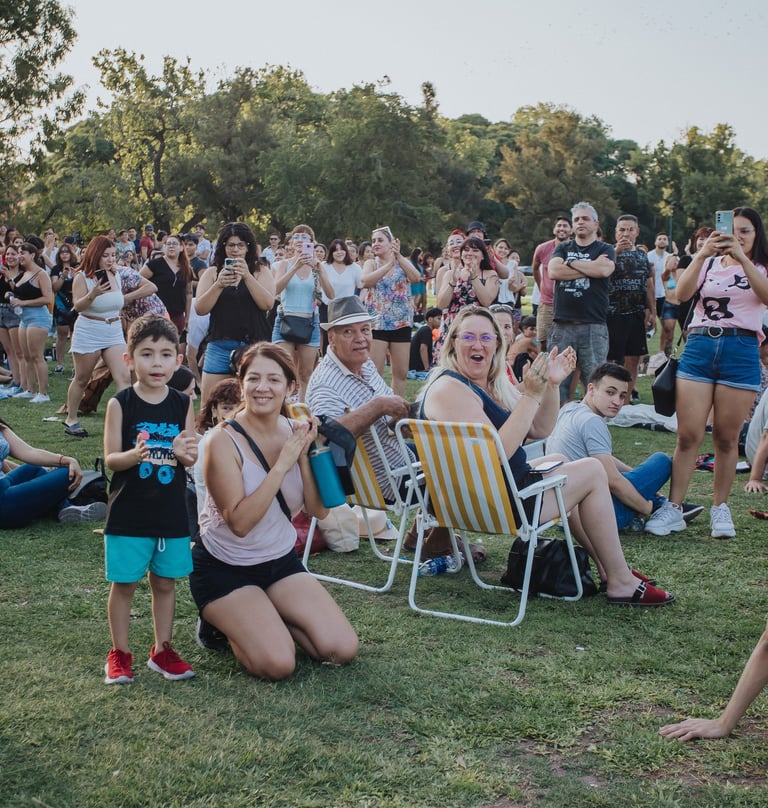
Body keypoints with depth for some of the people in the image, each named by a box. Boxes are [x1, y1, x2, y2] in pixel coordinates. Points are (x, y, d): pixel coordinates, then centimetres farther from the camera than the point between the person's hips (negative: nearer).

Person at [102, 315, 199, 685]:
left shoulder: (183, 404, 0)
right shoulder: (120, 404, -8)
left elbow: (192, 457, 2)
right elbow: (110, 459, -9)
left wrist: (184, 453, -22)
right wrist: (135, 455, -30)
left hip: (171, 512, 3)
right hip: (128, 512, -2)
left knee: (165, 582, 13)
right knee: (124, 583, 6)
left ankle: (162, 650, 27)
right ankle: (120, 653, 21)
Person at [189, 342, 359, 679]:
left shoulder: (295, 432, -3)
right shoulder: (224, 441, -19)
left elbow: (318, 509, -7)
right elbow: (239, 522, -26)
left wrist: (305, 454, -20)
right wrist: (282, 465, -28)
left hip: (282, 562, 5)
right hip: (226, 570, -5)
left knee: (343, 650, -7)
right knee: (278, 664, -21)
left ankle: (270, 619, 17)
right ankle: (225, 624, 10)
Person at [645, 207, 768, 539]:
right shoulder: (709, 263, 15)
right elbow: (682, 293, -3)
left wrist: (741, 257, -21)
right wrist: (702, 254, -16)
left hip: (741, 352, -1)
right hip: (699, 347, 1)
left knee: (726, 438, 3)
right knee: (688, 435, -4)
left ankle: (720, 508, 15)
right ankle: (673, 509, 0)